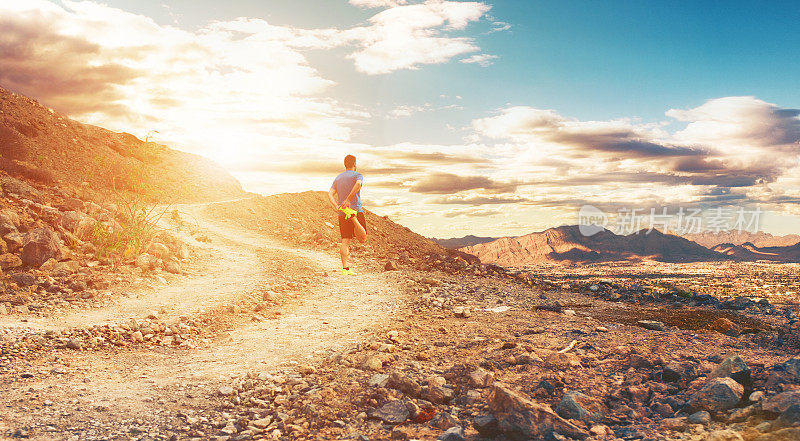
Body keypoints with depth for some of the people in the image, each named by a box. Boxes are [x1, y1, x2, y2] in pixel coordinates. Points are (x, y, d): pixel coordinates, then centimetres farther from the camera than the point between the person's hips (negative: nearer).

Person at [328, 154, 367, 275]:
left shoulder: (338, 178, 18)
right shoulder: (357, 175, 1)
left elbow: (330, 194, 5)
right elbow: (358, 184, -23)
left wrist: (336, 207, -7)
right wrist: (349, 199, -23)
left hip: (342, 212, 5)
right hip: (356, 209, -5)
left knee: (345, 241, 4)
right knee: (362, 239, -4)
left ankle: (345, 268, -3)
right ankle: (354, 219, -27)